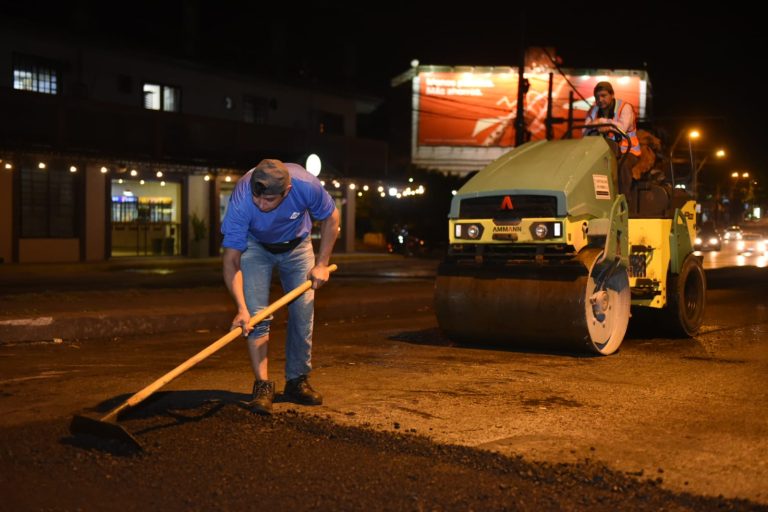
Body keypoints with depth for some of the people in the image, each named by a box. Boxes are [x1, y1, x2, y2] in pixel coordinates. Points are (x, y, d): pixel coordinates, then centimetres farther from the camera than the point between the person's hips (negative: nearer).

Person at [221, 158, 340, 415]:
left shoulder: (307, 185, -36)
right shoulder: (241, 201, -39)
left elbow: (330, 218, -13)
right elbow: (231, 259, -33)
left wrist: (321, 264, -15)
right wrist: (241, 309, -42)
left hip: (296, 245, 2)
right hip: (255, 247, -1)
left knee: (303, 312, -2)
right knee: (256, 315, -14)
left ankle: (297, 381, 11)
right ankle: (263, 385, -9)